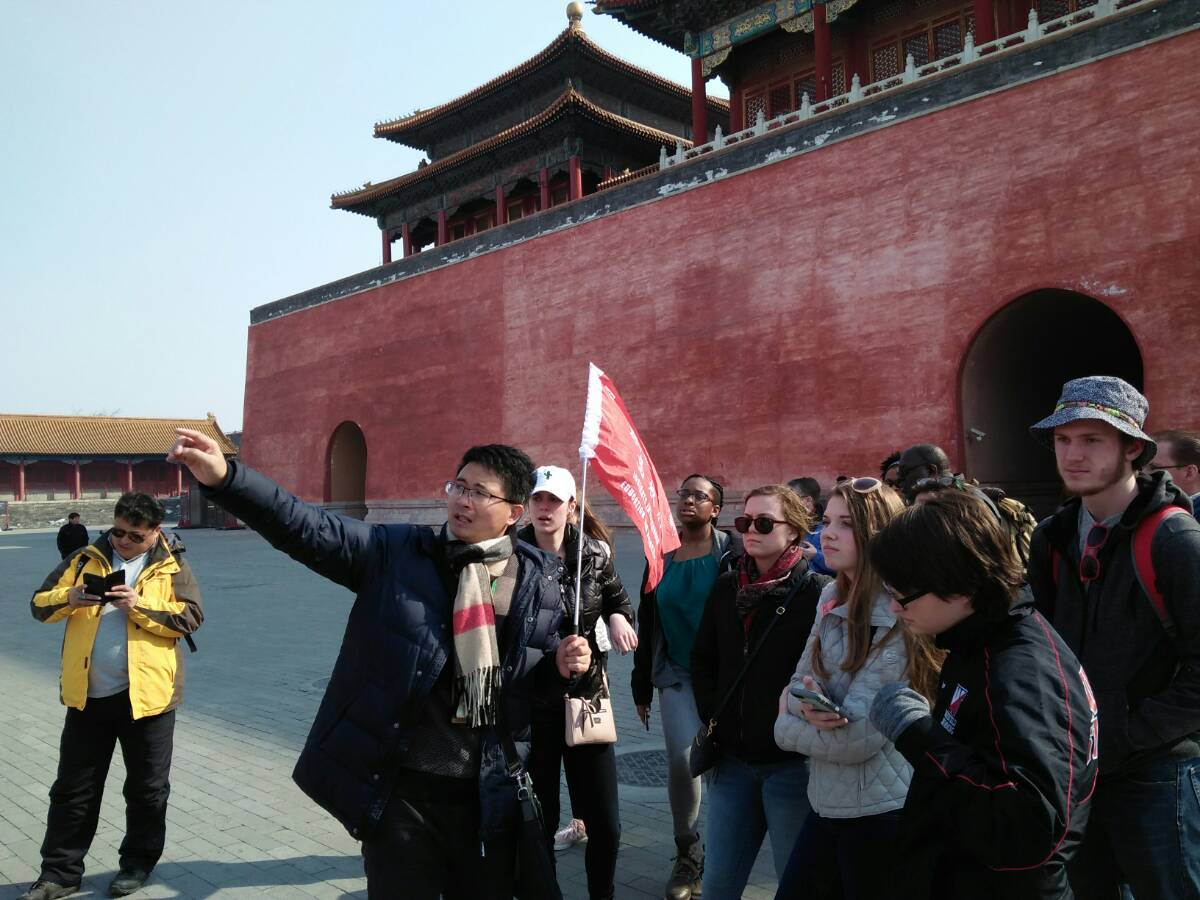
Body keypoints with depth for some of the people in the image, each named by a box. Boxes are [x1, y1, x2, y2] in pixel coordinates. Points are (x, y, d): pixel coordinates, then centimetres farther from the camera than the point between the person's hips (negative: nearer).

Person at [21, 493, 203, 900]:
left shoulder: (171, 567, 0)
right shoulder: (85, 559, 6)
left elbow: (191, 617, -8)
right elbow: (40, 604, 5)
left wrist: (140, 607, -20)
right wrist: (69, 598, -16)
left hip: (146, 693, -2)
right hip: (87, 694, 2)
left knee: (147, 787, 10)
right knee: (73, 788, 12)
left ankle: (138, 862, 28)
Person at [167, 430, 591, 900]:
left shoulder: (540, 579, -1)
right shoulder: (396, 552, -5)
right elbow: (306, 528, -15)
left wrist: (563, 667, -13)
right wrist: (224, 477, -28)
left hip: (489, 796, 1)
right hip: (400, 791, -1)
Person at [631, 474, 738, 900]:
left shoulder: (732, 552, -5)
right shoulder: (661, 556, 6)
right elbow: (646, 624, 11)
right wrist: (641, 685, 11)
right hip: (677, 675, 2)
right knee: (681, 758, -11)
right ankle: (688, 854, 11)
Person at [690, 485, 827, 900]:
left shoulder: (816, 592, -10)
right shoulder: (726, 587, 8)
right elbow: (702, 657, 17)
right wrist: (712, 714, 7)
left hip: (791, 762, -5)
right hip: (733, 759, 5)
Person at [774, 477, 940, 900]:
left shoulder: (899, 618, -19)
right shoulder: (833, 599, 6)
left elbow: (857, 738, -23)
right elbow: (800, 681, 6)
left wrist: (785, 725, -7)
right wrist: (805, 704, -18)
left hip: (879, 811, -7)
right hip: (827, 802, 7)